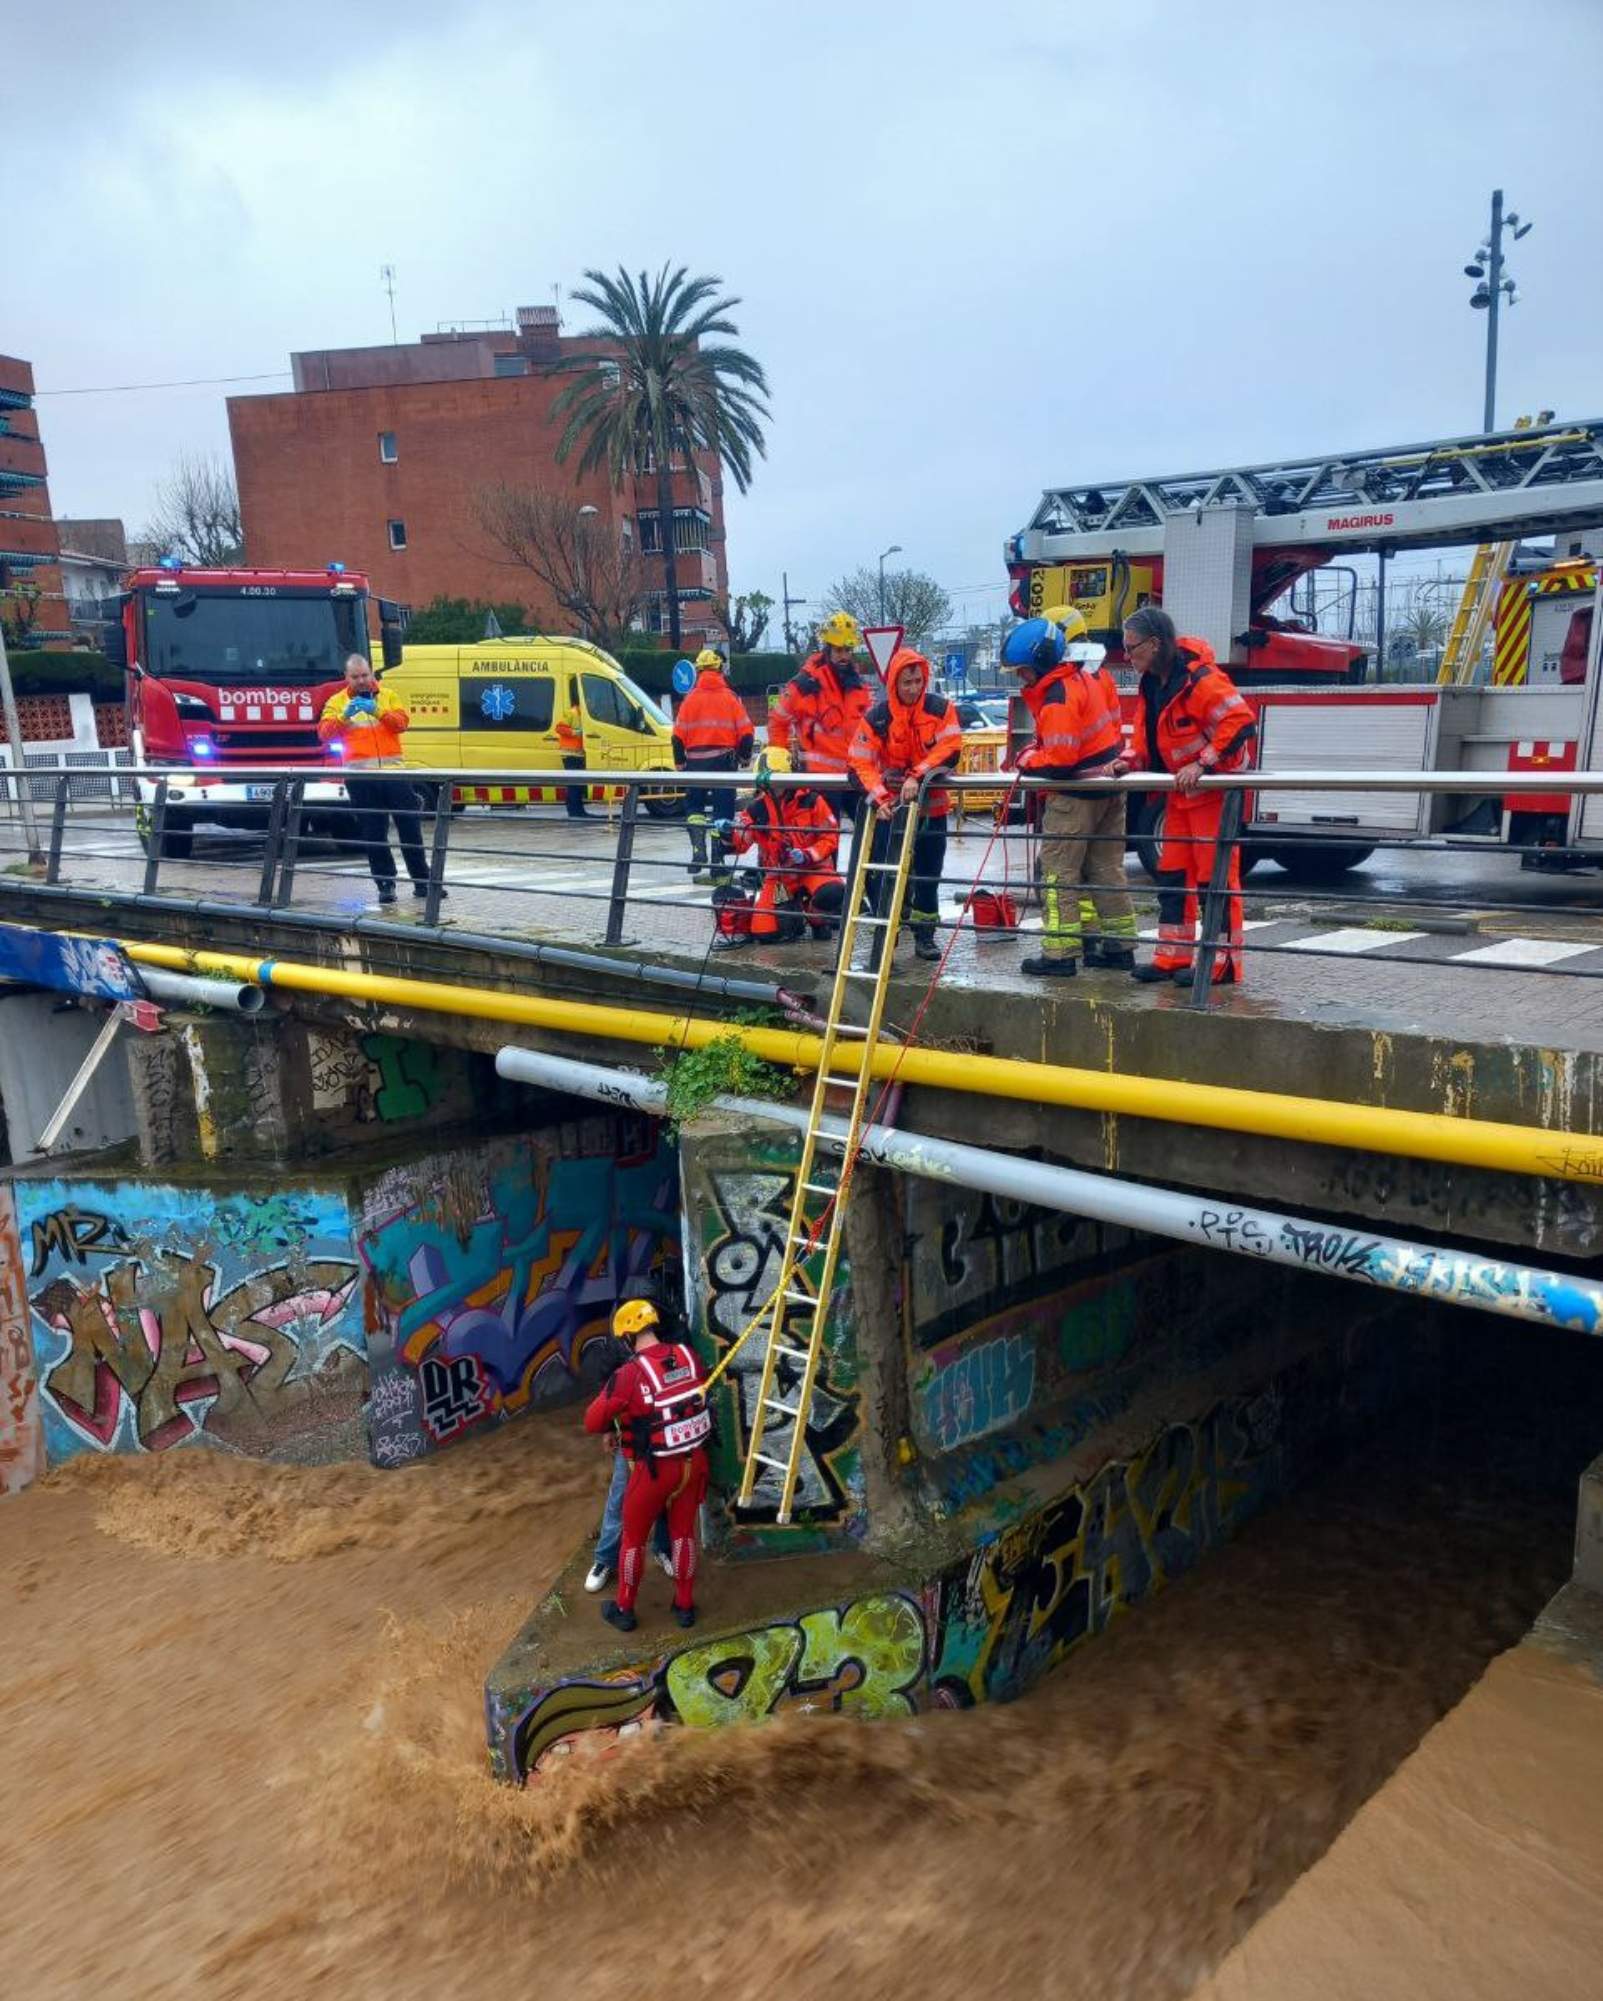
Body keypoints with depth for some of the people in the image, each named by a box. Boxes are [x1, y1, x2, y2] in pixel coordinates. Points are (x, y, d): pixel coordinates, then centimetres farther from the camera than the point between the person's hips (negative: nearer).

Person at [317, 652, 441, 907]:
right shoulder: (337, 702, 7)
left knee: (410, 827, 4)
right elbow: (325, 733, -5)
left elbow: (402, 723, -5)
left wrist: (378, 711, -21)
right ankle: (385, 884, 7)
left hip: (393, 771, 1)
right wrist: (344, 716, -21)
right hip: (360, 776, -1)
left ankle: (421, 882, 12)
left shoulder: (388, 696, 11)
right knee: (373, 833, 1)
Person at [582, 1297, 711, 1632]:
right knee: (684, 1532, 21)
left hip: (655, 1468, -4)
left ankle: (624, 1610, 32)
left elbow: (592, 1422, -13)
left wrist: (617, 1420, 7)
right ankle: (685, 1605, 34)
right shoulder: (689, 1356, -7)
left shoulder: (631, 1373, -22)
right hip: (695, 1460, 5)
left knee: (633, 1536, 17)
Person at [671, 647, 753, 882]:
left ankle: (699, 851, -2)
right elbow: (746, 733, -3)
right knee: (722, 811, 5)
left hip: (696, 763, 0)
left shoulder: (690, 699, 0)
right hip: (724, 761, 0)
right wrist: (742, 757, 12)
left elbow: (678, 737, -1)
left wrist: (680, 763, 11)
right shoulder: (731, 697, -1)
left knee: (694, 807, 17)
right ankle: (718, 869, 5)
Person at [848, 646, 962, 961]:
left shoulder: (940, 708, -6)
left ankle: (924, 933, 22)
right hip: (890, 805, -1)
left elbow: (950, 749, -15)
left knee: (928, 873, 10)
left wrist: (917, 776, -26)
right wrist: (879, 797, -28)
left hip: (931, 805, 1)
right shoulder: (877, 717, -8)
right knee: (885, 874, -4)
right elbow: (860, 763, -13)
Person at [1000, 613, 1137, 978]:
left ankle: (1060, 954, -2)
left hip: (1076, 792, -9)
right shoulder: (1089, 674, 7)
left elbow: (1059, 759, -26)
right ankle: (1119, 945, 19)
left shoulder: (1058, 695, -22)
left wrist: (1026, 760, -7)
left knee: (1058, 871, -2)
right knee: (1105, 868, 15)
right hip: (1109, 787, 9)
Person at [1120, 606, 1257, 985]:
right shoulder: (1151, 685, 8)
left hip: (1214, 790, -9)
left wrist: (1203, 764, -29)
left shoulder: (1198, 679, -21)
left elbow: (1240, 722, -27)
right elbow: (1146, 738, 16)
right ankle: (1172, 958, 16)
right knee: (1173, 875, 10)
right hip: (1181, 792, 10)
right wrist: (1130, 762, -3)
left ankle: (1223, 962, 1)